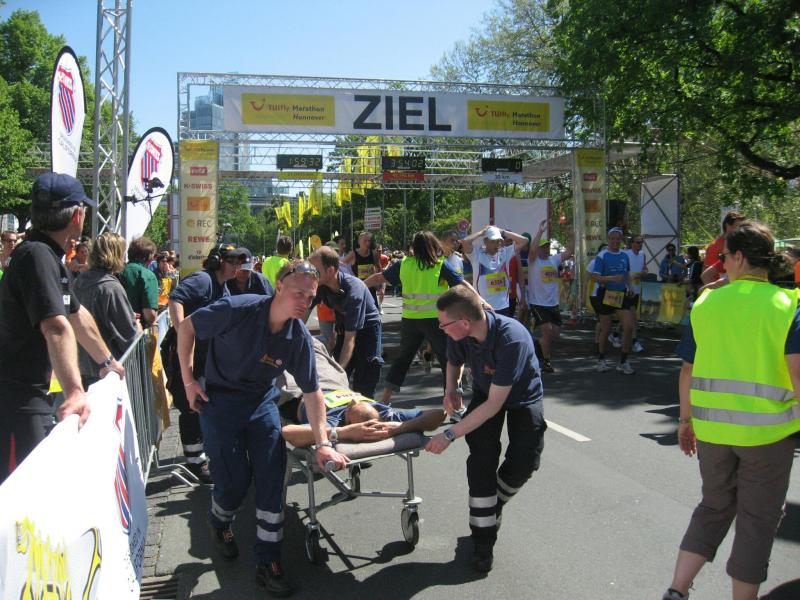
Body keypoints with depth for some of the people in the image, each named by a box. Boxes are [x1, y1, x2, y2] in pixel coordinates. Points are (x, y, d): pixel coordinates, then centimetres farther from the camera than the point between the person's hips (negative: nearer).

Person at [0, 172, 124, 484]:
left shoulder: (50, 257, 13)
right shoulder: (37, 255, -20)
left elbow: (78, 316, 25)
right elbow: (56, 327, -34)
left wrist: (107, 361, 34)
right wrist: (75, 392, -44)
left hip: (33, 395, 10)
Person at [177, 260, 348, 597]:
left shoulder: (300, 338, -14)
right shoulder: (237, 310, -25)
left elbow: (311, 392, -8)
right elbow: (187, 328, -10)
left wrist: (323, 443, -15)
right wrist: (188, 380, -10)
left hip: (262, 401, 3)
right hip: (219, 400, -3)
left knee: (272, 478, -5)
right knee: (234, 479, -4)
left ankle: (268, 563, 10)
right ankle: (219, 522, 34)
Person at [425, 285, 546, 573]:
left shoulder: (512, 339, -42)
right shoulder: (460, 335, -25)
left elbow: (495, 404, -38)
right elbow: (454, 362, 2)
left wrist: (449, 435, -38)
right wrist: (450, 390, -18)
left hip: (522, 395, -3)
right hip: (485, 391, 3)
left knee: (524, 461, -13)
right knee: (482, 458, -14)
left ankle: (492, 508, 18)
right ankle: (483, 536, -3)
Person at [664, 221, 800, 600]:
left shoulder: (705, 304, -1)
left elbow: (688, 370, 3)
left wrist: (686, 419, 13)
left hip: (712, 427, 3)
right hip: (767, 429, -3)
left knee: (714, 507, 20)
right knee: (758, 520, 13)